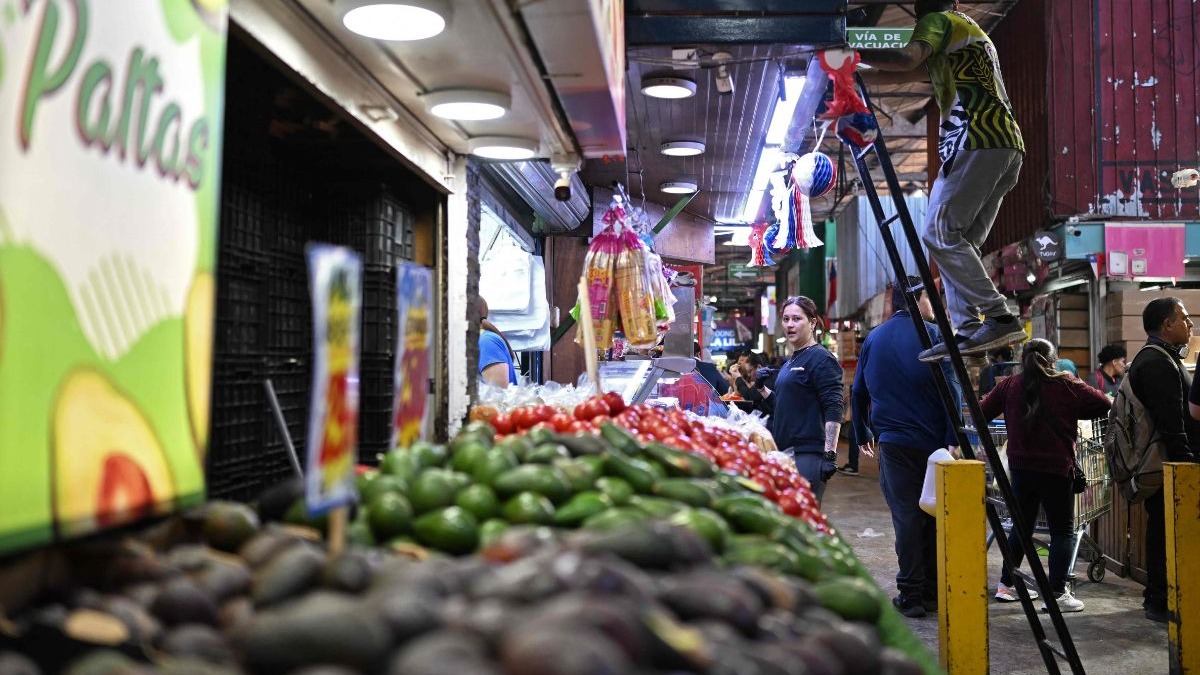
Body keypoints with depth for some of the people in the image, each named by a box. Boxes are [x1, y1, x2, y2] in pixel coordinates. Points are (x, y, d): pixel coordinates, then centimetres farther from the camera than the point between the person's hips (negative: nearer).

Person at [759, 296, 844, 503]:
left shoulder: (821, 359, -8)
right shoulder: (791, 362, 19)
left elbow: (834, 411, -15)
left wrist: (830, 454, -21)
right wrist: (763, 389, 11)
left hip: (808, 454, -9)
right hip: (785, 452, 9)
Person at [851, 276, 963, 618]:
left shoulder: (873, 339, 10)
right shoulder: (932, 335, -2)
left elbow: (858, 391, 16)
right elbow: (951, 389, -11)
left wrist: (861, 435, 24)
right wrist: (953, 439, -11)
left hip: (894, 443, 2)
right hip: (933, 440, -1)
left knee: (906, 516, 3)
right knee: (934, 513, 9)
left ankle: (912, 595, 3)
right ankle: (933, 592, 17)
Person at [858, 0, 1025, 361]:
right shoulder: (968, 33, 34)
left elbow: (904, 60, -13)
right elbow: (901, 76, 34)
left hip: (977, 141, -9)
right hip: (1008, 145, 9)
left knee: (940, 233, -11)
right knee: (961, 242, 7)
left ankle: (1000, 318, -17)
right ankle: (967, 332, 0)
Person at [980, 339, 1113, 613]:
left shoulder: (1009, 386, 3)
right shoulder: (1067, 386, -5)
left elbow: (982, 412, 5)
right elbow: (1104, 404, -4)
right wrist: (1072, 411, 11)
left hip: (1020, 467, 4)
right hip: (1056, 469, -4)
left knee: (1022, 525, 17)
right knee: (1063, 531, 2)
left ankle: (1006, 584, 22)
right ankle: (1057, 593, -3)